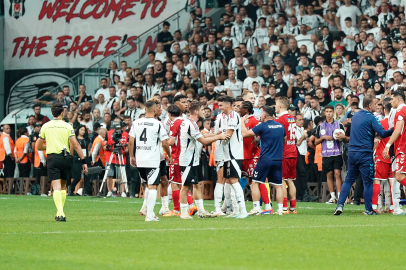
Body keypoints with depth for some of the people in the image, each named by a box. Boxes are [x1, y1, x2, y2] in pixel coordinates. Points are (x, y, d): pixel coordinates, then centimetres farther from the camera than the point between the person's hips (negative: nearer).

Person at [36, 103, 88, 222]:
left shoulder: (45, 126, 6)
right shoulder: (67, 126, 1)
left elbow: (38, 146, 12)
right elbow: (76, 145, -6)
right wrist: (84, 161, -3)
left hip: (52, 158, 0)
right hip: (65, 157, 0)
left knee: (56, 186, -7)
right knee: (63, 186, 16)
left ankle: (60, 213, -23)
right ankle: (60, 212, 18)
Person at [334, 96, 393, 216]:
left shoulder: (355, 116, 13)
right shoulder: (370, 117, -9)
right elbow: (382, 133, -16)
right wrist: (394, 130, -7)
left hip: (352, 152, 6)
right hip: (365, 154, -6)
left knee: (348, 180, 12)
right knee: (368, 182, 2)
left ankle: (340, 205, 1)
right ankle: (368, 209, 4)